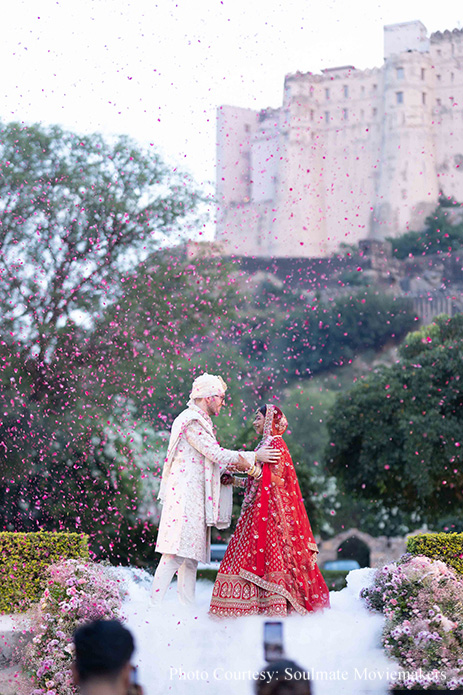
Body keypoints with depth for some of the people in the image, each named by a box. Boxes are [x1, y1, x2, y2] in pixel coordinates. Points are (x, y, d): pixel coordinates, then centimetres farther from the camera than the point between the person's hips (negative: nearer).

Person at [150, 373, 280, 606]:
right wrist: (253, 456, -7)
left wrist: (246, 465, 6)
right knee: (176, 555, -14)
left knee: (190, 556, 7)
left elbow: (215, 460, 20)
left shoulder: (200, 422, 23)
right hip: (184, 497, -10)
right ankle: (154, 607, -16)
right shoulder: (191, 421, -9)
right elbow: (217, 454, -15)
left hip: (195, 498, 10)